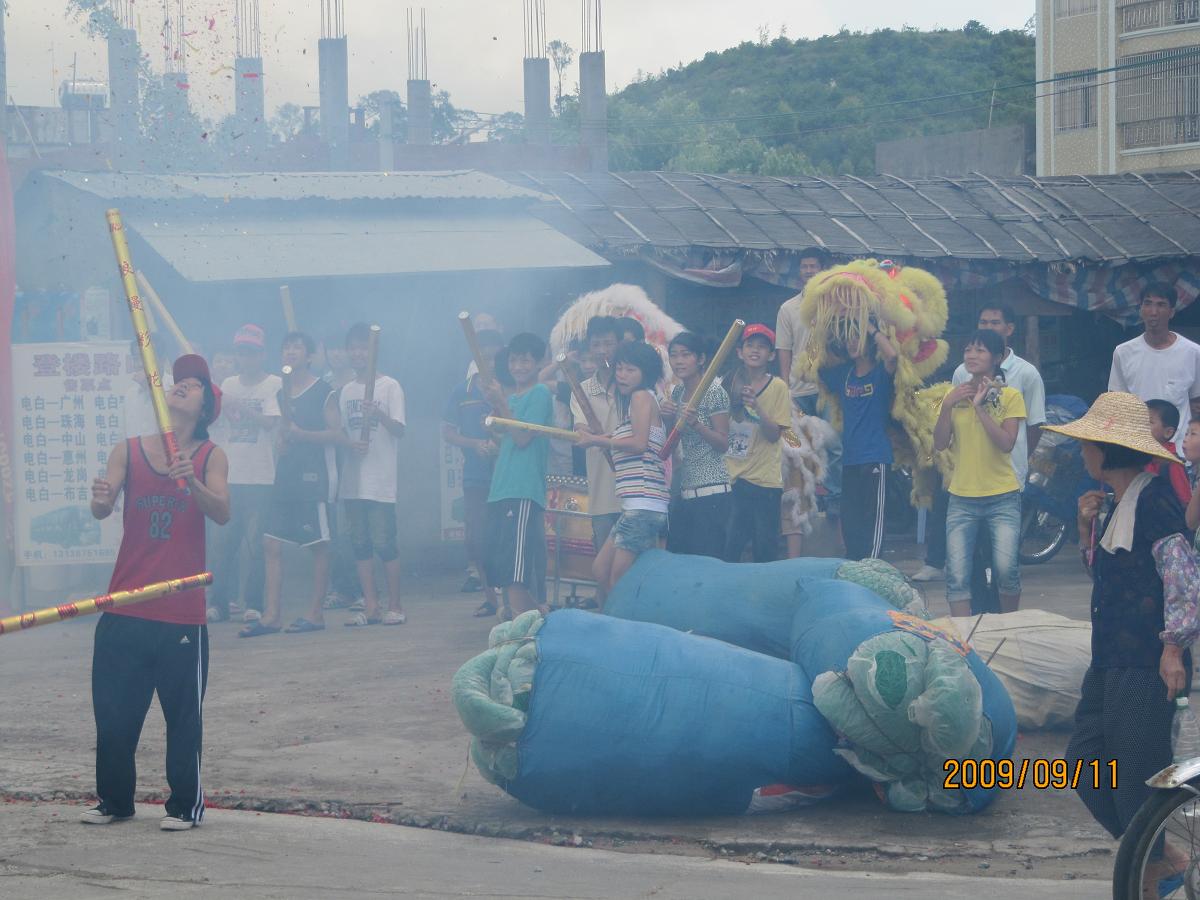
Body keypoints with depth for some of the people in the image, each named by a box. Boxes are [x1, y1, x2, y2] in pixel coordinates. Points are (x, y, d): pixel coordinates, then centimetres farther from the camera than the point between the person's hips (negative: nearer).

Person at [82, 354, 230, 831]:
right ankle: (114, 800, 22)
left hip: (182, 614, -2)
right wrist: (101, 499, -30)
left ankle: (186, 804, 16)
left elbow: (221, 513, -14)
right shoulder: (128, 451, 5)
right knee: (113, 712, 6)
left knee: (184, 715, 3)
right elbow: (101, 508, -6)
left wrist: (192, 482, -33)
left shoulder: (210, 457, 1)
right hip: (125, 612, 2)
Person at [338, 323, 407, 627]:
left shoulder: (389, 386, -1)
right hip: (353, 479, 5)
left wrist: (378, 414, -25)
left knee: (383, 542, -8)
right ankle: (371, 607, 9)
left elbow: (399, 429, -7)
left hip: (381, 480, -5)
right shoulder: (346, 391, 14)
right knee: (360, 543, 4)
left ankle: (395, 605, 2)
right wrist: (351, 445, -5)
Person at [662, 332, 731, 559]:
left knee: (707, 559, -8)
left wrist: (695, 423, -23)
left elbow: (723, 443, -10)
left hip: (710, 491, -8)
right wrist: (667, 418, 1)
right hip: (683, 491, 8)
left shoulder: (714, 393, -9)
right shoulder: (677, 392, 13)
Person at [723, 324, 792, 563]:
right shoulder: (731, 385, 8)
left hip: (764, 480, -3)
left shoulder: (777, 387, -3)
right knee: (729, 546, 1)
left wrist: (757, 407, -24)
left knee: (765, 549, 0)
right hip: (732, 478, 3)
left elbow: (774, 435, -11)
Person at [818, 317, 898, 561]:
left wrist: (872, 329, -14)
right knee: (849, 522, 11)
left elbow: (892, 354, -26)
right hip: (850, 459, 7)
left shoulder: (881, 372, -5)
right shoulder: (843, 374, 12)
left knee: (872, 522, -6)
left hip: (875, 458, -7)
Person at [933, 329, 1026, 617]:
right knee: (957, 575, -4)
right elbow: (940, 444, 2)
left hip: (1002, 496, -3)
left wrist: (980, 407, -16)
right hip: (962, 498, 3)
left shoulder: (1010, 396, -1)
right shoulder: (956, 396, 9)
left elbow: (1007, 443, -13)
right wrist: (947, 406, -11)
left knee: (1006, 568, -12)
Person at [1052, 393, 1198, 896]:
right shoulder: (1116, 506, 14)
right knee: (1084, 764, 12)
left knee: (1135, 780, -4)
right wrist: (1088, 528, 7)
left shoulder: (1154, 505, -16)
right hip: (1110, 665, 10)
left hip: (1146, 670, -10)